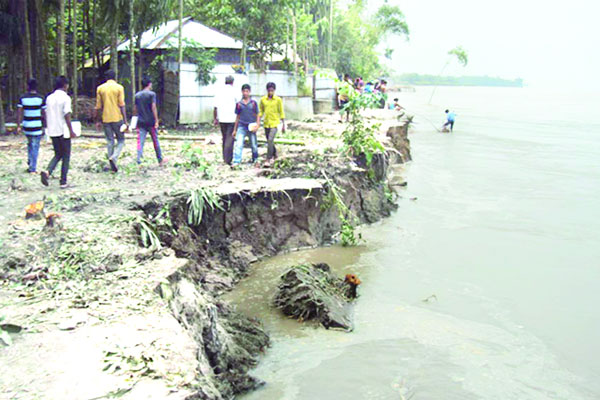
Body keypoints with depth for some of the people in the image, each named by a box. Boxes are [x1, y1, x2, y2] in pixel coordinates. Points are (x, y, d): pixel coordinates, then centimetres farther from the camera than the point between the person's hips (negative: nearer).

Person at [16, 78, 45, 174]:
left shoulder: (22, 98, 1)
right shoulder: (41, 98, -7)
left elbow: (19, 113, -1)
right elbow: (44, 113, -6)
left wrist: (18, 126, 4)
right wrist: (44, 126, 2)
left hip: (26, 126, 3)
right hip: (37, 126, -3)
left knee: (30, 144, 26)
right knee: (35, 147, 3)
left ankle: (30, 163, 21)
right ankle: (33, 169, 4)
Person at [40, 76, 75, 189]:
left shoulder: (49, 97, 8)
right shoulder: (65, 98, -11)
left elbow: (46, 115, 12)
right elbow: (67, 116, -14)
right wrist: (71, 131, -9)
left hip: (52, 131, 6)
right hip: (63, 131, -6)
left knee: (58, 154, 17)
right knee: (66, 156, 6)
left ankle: (47, 172, -9)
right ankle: (63, 182, 7)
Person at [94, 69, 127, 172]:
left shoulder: (100, 88, 5)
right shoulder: (119, 88, -4)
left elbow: (98, 107, 7)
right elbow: (122, 106, -8)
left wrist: (98, 121, 15)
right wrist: (125, 121, -6)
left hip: (106, 119, 3)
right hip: (117, 118, -3)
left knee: (110, 142, 9)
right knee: (121, 141, 10)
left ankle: (113, 166, 9)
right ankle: (114, 157, -16)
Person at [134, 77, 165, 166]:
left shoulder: (137, 95, 9)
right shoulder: (152, 94, -6)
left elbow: (135, 109, 10)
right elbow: (153, 108, -13)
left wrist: (136, 121, 18)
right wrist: (156, 121, -12)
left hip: (141, 122, 3)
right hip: (151, 122, -3)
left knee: (140, 141, -2)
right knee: (155, 141, 9)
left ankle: (139, 158, -17)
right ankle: (160, 160, 21)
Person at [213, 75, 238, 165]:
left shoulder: (219, 91, 4)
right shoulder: (233, 91, -5)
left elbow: (215, 107, 4)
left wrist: (215, 119, 13)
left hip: (222, 119, 4)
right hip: (232, 119, -4)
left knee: (224, 138, 16)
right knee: (230, 139, -4)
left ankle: (225, 157, 21)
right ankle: (228, 159, -10)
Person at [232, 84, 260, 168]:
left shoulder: (253, 103, 2)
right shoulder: (239, 104, 4)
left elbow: (257, 115, 6)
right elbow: (237, 117, 11)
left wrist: (257, 125, -8)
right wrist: (234, 130, 11)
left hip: (251, 127, 0)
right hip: (241, 127, 0)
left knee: (254, 145, 10)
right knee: (239, 144, -13)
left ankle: (255, 160, 29)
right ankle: (236, 162, -16)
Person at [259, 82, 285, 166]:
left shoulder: (278, 100, -4)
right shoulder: (263, 99, 3)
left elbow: (281, 113, 0)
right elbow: (260, 112, 11)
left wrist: (283, 125, 0)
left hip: (274, 123, -4)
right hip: (266, 123, 4)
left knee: (270, 140, -18)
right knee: (269, 141, 14)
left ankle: (268, 159, -16)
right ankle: (274, 154, 38)